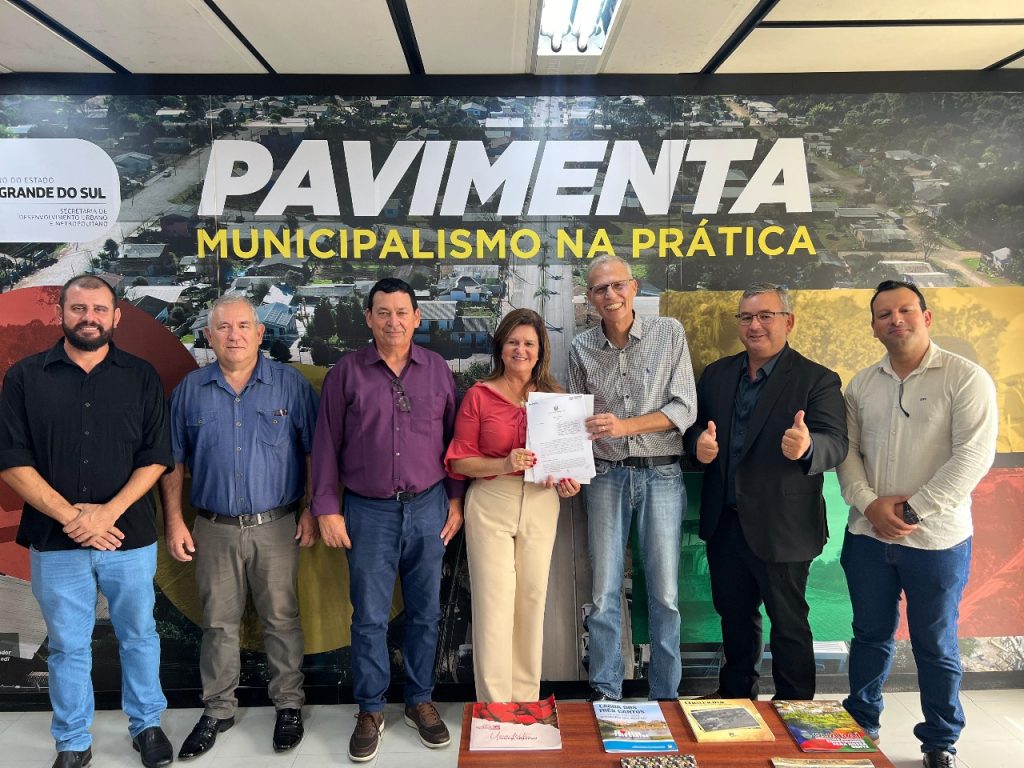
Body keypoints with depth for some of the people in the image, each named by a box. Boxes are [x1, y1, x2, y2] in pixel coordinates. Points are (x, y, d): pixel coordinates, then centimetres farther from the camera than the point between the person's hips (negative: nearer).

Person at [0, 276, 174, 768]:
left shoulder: (141, 376, 1)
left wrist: (107, 512, -14)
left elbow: (156, 457, -2)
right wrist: (69, 516, -12)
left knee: (138, 636, 14)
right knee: (68, 647, 13)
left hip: (130, 538, 0)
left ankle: (147, 726, 33)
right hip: (55, 541, 0)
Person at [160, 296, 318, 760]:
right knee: (219, 622, 12)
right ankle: (217, 709, 30)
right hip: (215, 529, 2)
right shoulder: (189, 390, 3)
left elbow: (314, 452, 0)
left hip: (277, 526, -2)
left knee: (281, 618, 8)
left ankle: (288, 704, 26)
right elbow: (173, 461, 8)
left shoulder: (290, 384, -2)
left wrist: (311, 510, -4)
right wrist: (174, 520, 2)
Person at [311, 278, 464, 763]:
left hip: (428, 507, 2)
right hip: (369, 510, -1)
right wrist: (326, 508, -4)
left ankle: (420, 702, 29)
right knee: (369, 617, 6)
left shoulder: (437, 369, 3)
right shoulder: (347, 372, -2)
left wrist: (455, 499, 4)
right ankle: (369, 711, 23)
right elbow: (326, 444, 0)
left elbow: (452, 439, 7)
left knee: (425, 612, 12)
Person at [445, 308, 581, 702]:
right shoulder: (479, 395, -1)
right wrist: (504, 465, -18)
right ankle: (494, 703, 12)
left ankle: (526, 699, 26)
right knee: (494, 603, -2)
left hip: (541, 504, 3)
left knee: (532, 599, 9)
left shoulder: (553, 396, 8)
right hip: (491, 505, -3)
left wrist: (568, 479, -4)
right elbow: (460, 460, -3)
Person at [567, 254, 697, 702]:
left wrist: (624, 425, -19)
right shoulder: (582, 348, 4)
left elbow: (684, 409, -7)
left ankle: (666, 698, 20)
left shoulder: (669, 333, -1)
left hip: (661, 475, -1)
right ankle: (605, 695, 20)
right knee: (604, 594, 6)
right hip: (606, 476, 2)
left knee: (665, 595, 5)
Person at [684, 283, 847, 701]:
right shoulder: (716, 375, 8)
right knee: (734, 614, 21)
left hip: (780, 526, -5)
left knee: (788, 621, 9)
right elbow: (694, 426, 9)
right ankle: (736, 692, 41)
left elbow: (835, 444, -18)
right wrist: (699, 442, -15)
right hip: (724, 522, 5)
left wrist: (807, 446, -41)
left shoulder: (817, 380, -8)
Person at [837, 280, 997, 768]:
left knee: (936, 645, 11)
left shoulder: (966, 378, -7)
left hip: (937, 540, -3)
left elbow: (974, 455, -15)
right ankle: (860, 725, 34)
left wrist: (914, 511, -17)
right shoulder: (861, 385, 7)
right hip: (868, 535, 4)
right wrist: (869, 504, -11)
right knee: (870, 635, 16)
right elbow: (846, 451, 5)